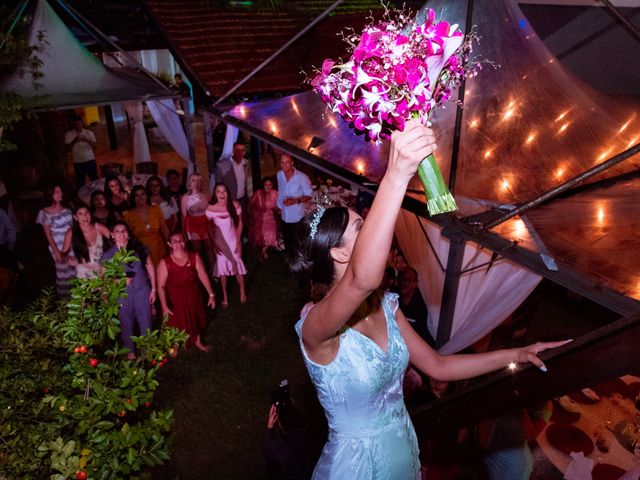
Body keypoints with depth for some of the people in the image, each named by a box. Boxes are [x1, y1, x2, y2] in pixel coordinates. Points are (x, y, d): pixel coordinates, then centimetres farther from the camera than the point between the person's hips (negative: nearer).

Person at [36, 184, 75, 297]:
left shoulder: (67, 209, 5)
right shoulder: (45, 212, -5)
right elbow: (48, 234, -4)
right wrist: (56, 251, -8)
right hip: (58, 247, -3)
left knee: (75, 269, 2)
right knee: (63, 271, 1)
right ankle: (65, 298, 14)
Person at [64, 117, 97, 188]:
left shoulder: (89, 133, 2)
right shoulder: (69, 134, 0)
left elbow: (94, 145, -6)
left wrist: (87, 140, -27)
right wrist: (74, 141, -28)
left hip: (90, 160, 1)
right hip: (78, 162, -1)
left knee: (95, 179, 8)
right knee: (80, 182, 4)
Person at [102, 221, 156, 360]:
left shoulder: (139, 249, -6)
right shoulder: (107, 256, -7)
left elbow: (150, 268, 2)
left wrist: (153, 289, 3)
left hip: (142, 292, 0)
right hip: (121, 296, 0)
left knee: (145, 322, 11)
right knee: (126, 324, 15)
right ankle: (130, 350, 38)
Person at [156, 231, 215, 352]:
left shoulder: (194, 257, -13)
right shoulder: (164, 263, -20)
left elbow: (203, 276, -8)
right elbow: (161, 286, -19)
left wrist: (211, 294, -8)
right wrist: (164, 306, -26)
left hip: (193, 297, 3)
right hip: (175, 300, -3)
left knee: (196, 319, 24)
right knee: (177, 323, 14)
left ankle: (197, 341, 52)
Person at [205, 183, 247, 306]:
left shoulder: (235, 205, -14)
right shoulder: (210, 208, -14)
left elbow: (239, 223, -5)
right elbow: (210, 228, -4)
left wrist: (238, 241, -7)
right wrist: (214, 244, -6)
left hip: (233, 240, 0)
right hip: (220, 242, 0)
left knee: (238, 266, 9)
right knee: (222, 268, 11)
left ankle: (242, 292, 29)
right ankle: (225, 296, 25)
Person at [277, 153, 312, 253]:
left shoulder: (302, 177, -20)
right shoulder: (279, 175, -4)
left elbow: (309, 195, -12)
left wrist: (296, 200, -27)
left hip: (297, 217, -5)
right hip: (284, 216, 5)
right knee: (286, 241, 20)